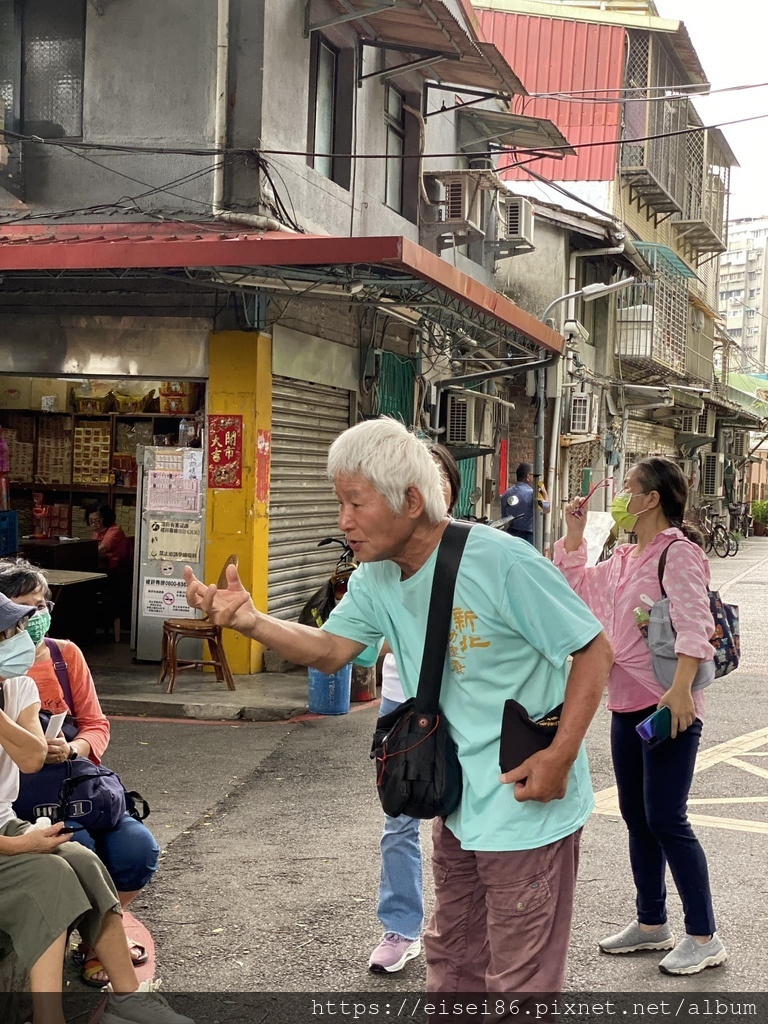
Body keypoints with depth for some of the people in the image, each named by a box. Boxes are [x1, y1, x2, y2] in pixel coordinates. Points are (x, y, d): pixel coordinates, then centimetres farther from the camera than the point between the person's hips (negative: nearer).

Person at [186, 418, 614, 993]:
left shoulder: (502, 562, -23)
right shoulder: (377, 580, 1)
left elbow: (594, 650, -17)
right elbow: (329, 650, 1)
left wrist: (561, 757, -23)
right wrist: (250, 622, -16)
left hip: (528, 807, -8)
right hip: (461, 806, 8)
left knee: (520, 982, 5)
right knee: (453, 964, 23)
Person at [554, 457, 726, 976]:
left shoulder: (678, 552, -14)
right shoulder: (625, 558, 13)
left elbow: (694, 624, -23)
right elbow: (579, 587, 24)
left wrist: (681, 690, -32)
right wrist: (574, 532, 15)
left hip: (669, 707, -9)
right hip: (627, 704, 9)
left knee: (666, 820, -7)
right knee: (636, 816, 15)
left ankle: (704, 937, 5)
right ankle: (652, 923, 28)